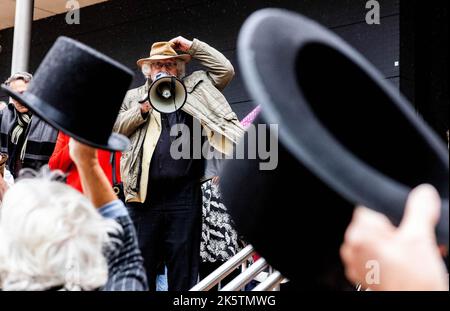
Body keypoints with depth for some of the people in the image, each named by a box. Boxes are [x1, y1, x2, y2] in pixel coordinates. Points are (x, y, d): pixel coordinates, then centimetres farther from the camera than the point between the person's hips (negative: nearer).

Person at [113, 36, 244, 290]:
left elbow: (226, 70, 7)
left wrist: (192, 46, 7)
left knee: (184, 269, 2)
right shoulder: (133, 97, 18)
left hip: (184, 195, -1)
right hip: (144, 194, 1)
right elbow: (115, 128, 8)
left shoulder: (192, 89, 15)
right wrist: (143, 109, -4)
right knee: (142, 263, 4)